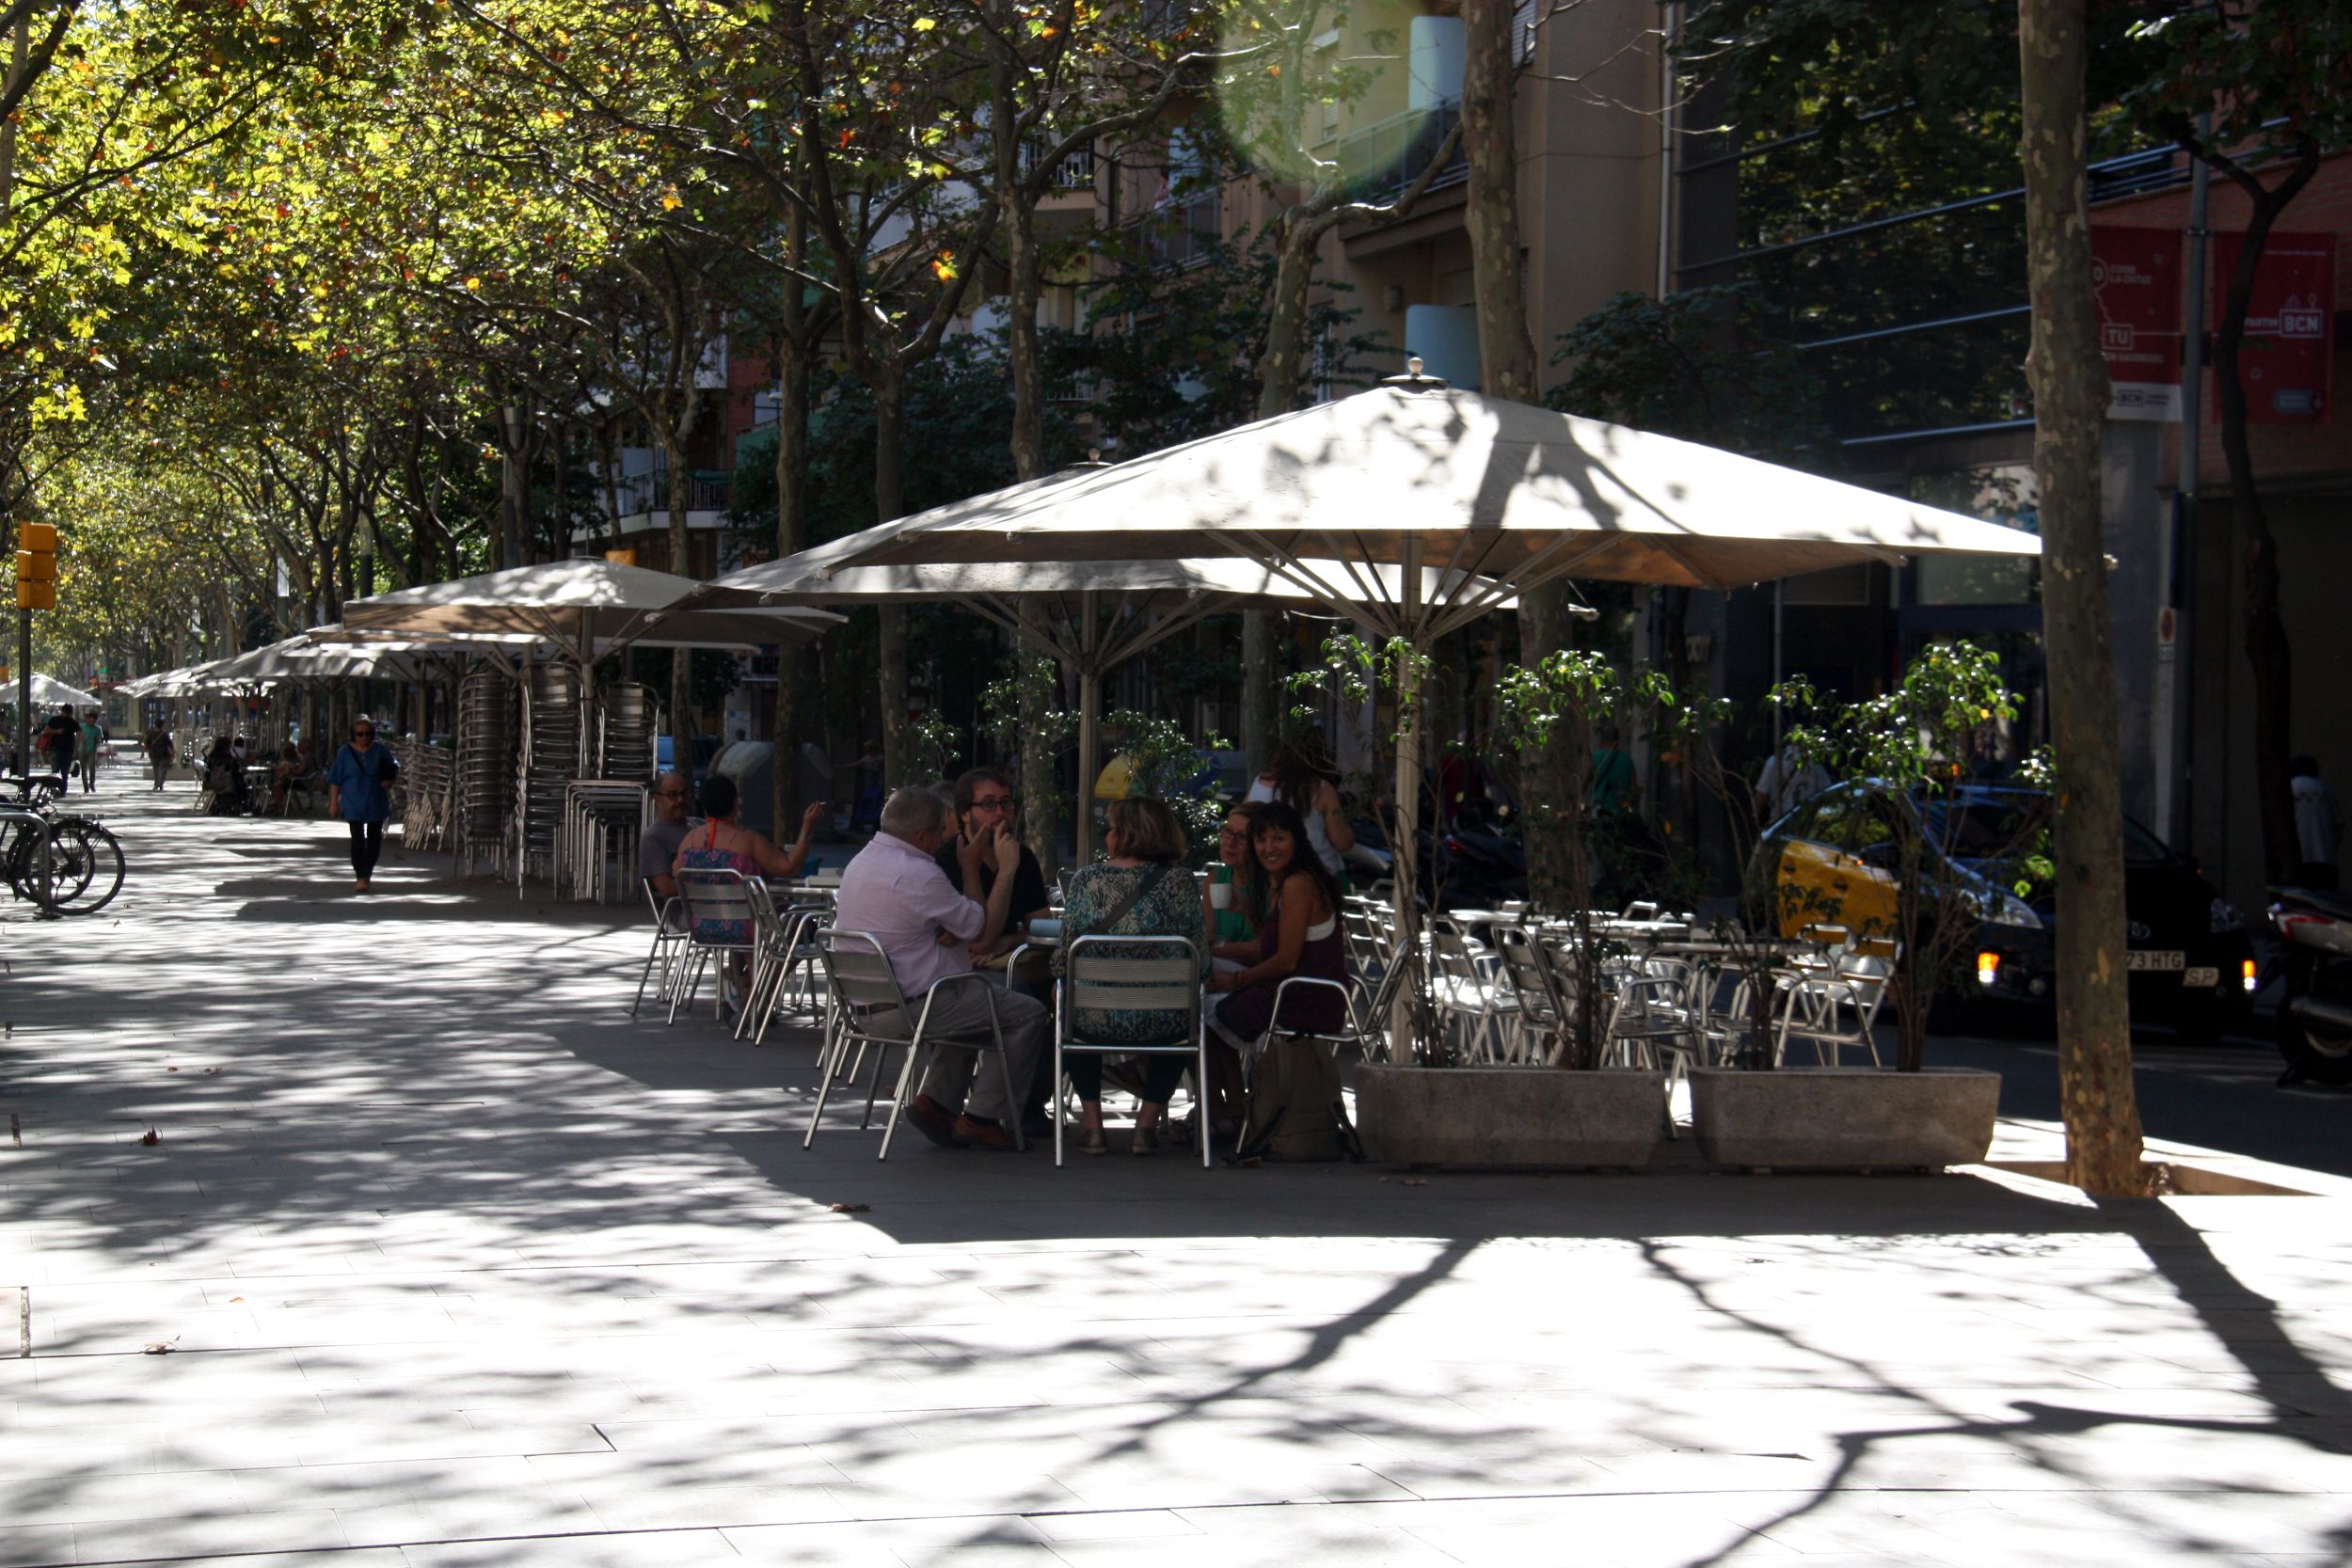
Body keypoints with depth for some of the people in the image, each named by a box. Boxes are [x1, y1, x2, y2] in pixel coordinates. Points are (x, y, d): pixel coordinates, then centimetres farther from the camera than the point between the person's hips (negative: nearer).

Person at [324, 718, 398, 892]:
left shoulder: (380, 752, 2)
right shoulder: (345, 753, -2)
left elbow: (395, 769, 15)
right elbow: (335, 780, 1)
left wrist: (389, 781, -6)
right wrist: (333, 803, -1)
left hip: (376, 804, 2)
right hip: (354, 804, -2)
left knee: (374, 840, 6)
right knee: (357, 840, -9)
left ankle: (366, 874, 21)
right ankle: (360, 877, -5)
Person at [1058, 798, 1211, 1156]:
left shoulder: (1085, 881, -6)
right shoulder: (1178, 882, -6)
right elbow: (1200, 961, -3)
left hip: (1096, 1021, 0)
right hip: (1162, 1024, 0)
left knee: (1069, 1014, 37)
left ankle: (1093, 1124, 29)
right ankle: (1147, 1123, 28)